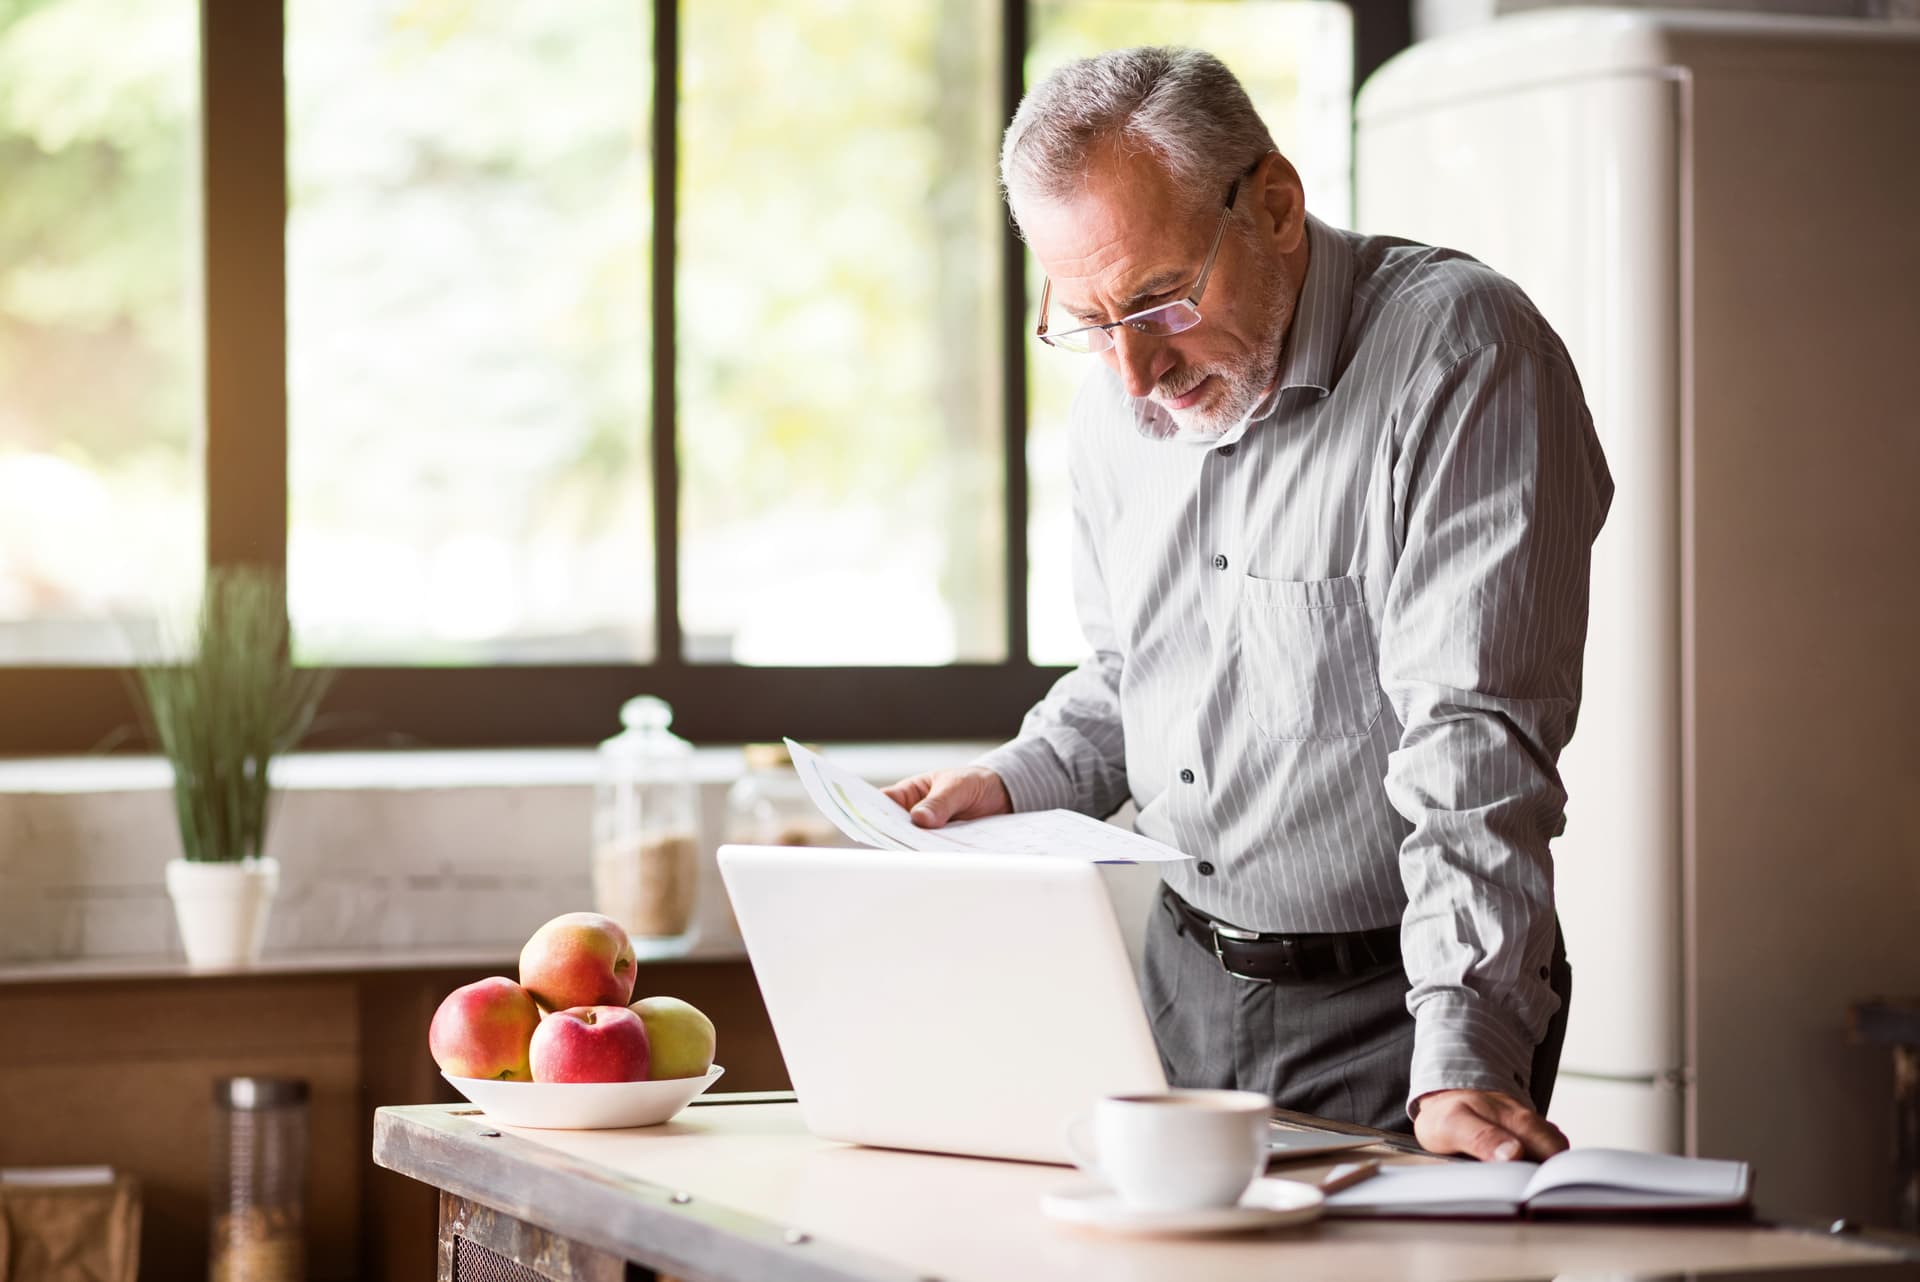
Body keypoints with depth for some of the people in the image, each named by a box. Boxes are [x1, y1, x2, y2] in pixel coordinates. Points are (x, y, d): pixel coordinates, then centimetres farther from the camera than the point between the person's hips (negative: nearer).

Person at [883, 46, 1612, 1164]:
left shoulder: (1461, 352, -14)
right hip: (1180, 979, 6)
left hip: (1389, 1001, -6)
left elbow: (1477, 736, -21)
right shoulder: (1118, 414, 8)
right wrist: (1013, 785, 6)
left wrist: (1462, 1059, -27)